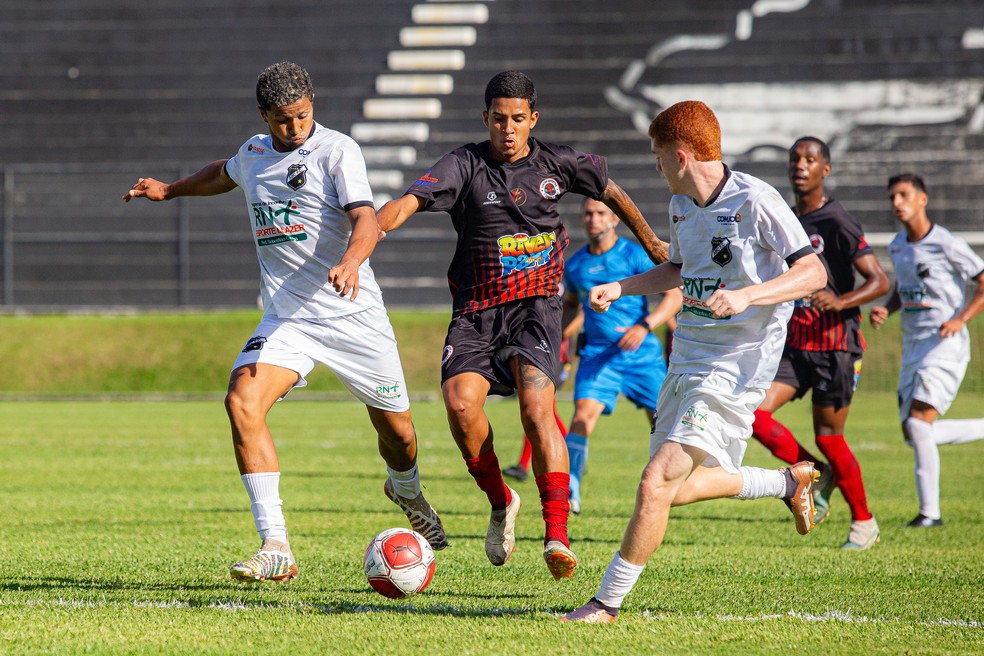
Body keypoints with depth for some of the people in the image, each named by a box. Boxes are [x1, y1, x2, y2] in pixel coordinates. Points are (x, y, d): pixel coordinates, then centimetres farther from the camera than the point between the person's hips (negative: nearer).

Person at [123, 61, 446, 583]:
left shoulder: (337, 150, -9)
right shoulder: (253, 154, 9)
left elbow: (365, 218, -23)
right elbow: (224, 174, 35)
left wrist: (351, 261, -43)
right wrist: (170, 190, 45)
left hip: (354, 315, -3)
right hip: (285, 319, 3)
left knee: (395, 427, 8)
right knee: (242, 401, -23)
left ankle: (406, 491, 49)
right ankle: (275, 548, -26)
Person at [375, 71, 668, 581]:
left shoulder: (557, 163, 3)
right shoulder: (465, 165, -4)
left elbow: (610, 192, 23)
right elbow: (410, 201, -19)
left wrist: (652, 245, 34)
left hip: (536, 307, 0)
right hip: (476, 311, 0)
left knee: (536, 406, -22)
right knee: (461, 403, -21)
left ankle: (557, 536, -24)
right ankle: (500, 502, 7)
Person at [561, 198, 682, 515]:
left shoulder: (635, 255, -7)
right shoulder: (575, 265, 8)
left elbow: (674, 295, -12)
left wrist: (644, 326, -26)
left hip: (643, 354, -2)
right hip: (598, 354, 2)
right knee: (583, 414, -21)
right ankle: (568, 490, -24)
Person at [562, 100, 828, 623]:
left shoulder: (755, 200, -15)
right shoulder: (680, 205, 10)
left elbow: (813, 273, -18)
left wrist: (745, 296, -31)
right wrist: (620, 288, 15)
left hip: (737, 365, -9)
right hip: (687, 358, 9)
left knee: (656, 484, -17)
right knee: (673, 490, 16)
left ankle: (607, 602, -7)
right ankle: (789, 482, 35)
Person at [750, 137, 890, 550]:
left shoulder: (838, 223, -10)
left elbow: (880, 281, -15)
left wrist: (840, 302, -29)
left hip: (835, 345, -6)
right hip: (793, 344, 6)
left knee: (828, 437, -2)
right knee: (754, 414, -12)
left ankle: (864, 522, 18)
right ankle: (815, 474, 11)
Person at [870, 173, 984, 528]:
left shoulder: (947, 245, -11)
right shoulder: (897, 246, 10)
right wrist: (886, 309, 4)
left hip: (945, 345, -8)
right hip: (912, 345, 8)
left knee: (918, 423, -19)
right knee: (913, 432, 7)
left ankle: (930, 511, -13)